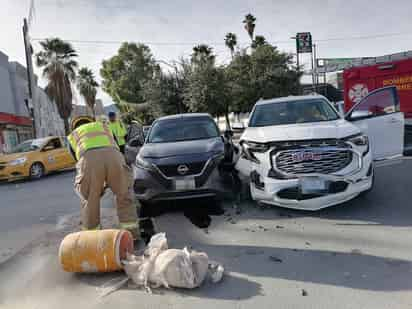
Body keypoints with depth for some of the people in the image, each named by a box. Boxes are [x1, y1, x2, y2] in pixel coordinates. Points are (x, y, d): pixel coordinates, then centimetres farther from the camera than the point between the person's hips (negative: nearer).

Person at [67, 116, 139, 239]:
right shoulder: (103, 126, 43)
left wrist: (96, 186, 45)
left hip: (89, 159, -1)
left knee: (89, 200, 21)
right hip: (113, 156, 1)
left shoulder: (72, 136, 38)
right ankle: (132, 233, 23)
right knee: (124, 195, 21)